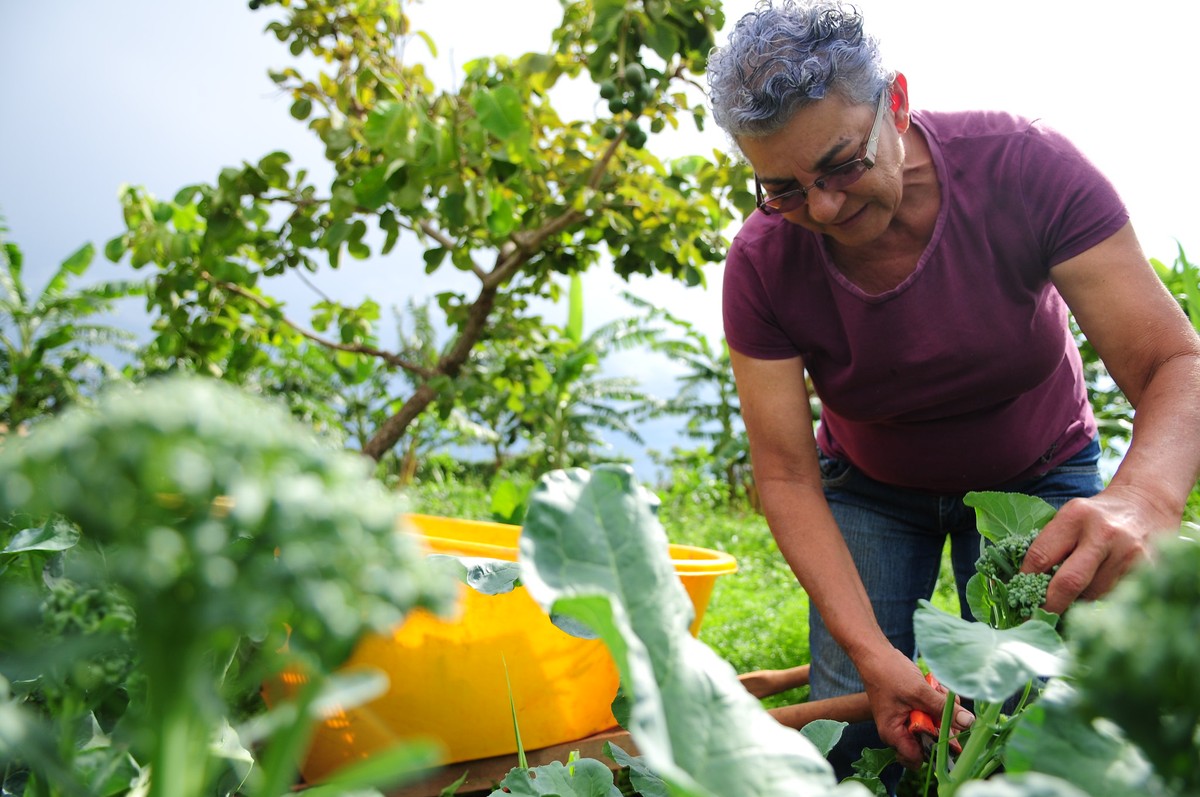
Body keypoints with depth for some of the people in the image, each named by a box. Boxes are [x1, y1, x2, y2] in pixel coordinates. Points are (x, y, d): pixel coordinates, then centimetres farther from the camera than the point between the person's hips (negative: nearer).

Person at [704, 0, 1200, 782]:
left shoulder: (1026, 167, -28)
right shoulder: (763, 263, -24)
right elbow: (787, 476, -22)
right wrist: (869, 650, -35)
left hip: (1041, 477, 0)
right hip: (871, 488, 1)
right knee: (854, 735, -8)